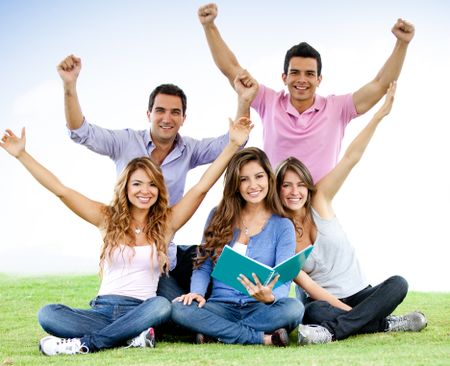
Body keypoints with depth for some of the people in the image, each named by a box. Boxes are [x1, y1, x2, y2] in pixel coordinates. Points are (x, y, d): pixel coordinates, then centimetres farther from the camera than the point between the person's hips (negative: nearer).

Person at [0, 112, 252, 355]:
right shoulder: (108, 218, 9)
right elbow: (61, 190, 5)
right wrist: (22, 154, 0)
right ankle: (133, 336, -30)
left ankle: (86, 343, -28)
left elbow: (202, 187, -1)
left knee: (162, 306, -36)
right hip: (103, 309, 1)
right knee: (48, 314, -25)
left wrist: (234, 145, -10)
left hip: (142, 311, -1)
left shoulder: (166, 223, 7)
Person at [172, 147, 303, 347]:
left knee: (293, 307, -34)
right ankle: (263, 338, -25)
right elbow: (203, 266, 9)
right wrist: (197, 292, -14)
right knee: (180, 309, -30)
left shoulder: (282, 227, 2)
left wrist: (269, 297, -32)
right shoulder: (218, 217, 9)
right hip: (221, 307, 1)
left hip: (259, 308, -1)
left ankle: (216, 332, -21)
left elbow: (284, 282, -8)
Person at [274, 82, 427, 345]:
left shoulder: (320, 200, -2)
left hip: (360, 294, 4)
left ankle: (330, 330, -37)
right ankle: (386, 323, -29)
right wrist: (345, 309, -23)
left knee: (398, 284, -26)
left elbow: (351, 157, -11)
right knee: (314, 312, -38)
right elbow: (303, 281, -13)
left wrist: (381, 114, -19)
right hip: (323, 303, -4)